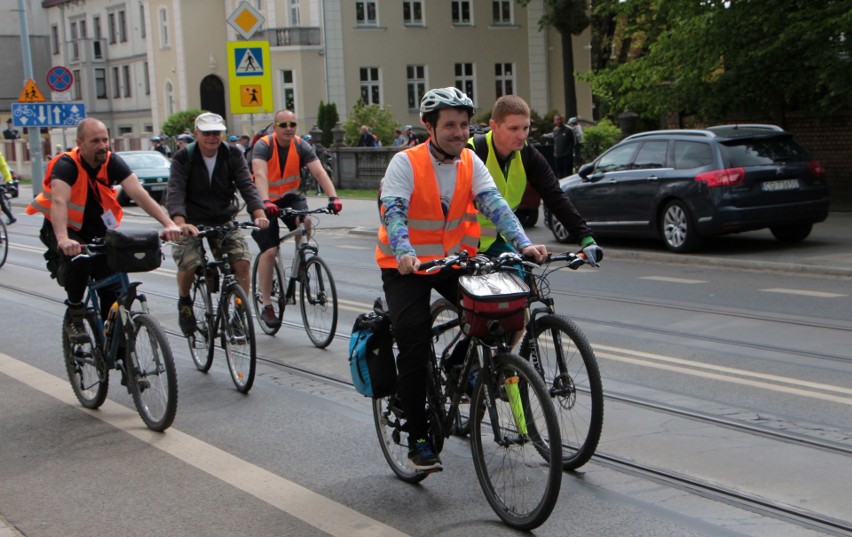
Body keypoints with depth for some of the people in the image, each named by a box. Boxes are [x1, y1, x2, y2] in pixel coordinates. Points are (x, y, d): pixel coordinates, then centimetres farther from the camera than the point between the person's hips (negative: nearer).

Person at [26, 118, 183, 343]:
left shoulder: (113, 162, -14)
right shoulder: (66, 164, -24)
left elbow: (139, 194, -25)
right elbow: (59, 202, -40)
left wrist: (169, 224, -39)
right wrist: (63, 239, -58)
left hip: (97, 231, 4)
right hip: (66, 229, -4)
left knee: (114, 289, -7)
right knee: (78, 258, -35)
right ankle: (74, 315, -12)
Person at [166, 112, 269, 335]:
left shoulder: (233, 155, -3)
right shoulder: (183, 158, -11)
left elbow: (247, 186, -13)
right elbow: (175, 192, -22)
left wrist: (259, 214, -32)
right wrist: (180, 223, -41)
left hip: (225, 221, 2)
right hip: (193, 223, -2)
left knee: (242, 260, -18)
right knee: (189, 264, -23)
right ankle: (184, 303, 10)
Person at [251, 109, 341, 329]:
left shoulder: (301, 146, -12)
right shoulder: (263, 146, -21)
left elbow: (319, 172, -24)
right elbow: (260, 175, -36)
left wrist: (333, 197, -40)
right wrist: (266, 202, -53)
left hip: (289, 197, 3)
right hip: (265, 202, -3)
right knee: (269, 251, -12)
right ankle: (266, 305, -1)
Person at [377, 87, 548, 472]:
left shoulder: (470, 162, -3)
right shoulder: (405, 163, -16)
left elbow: (494, 204, -14)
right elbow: (393, 213, -27)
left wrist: (523, 243, -30)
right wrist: (404, 254, -46)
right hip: (405, 266, -4)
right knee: (415, 346, -13)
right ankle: (417, 440, -2)